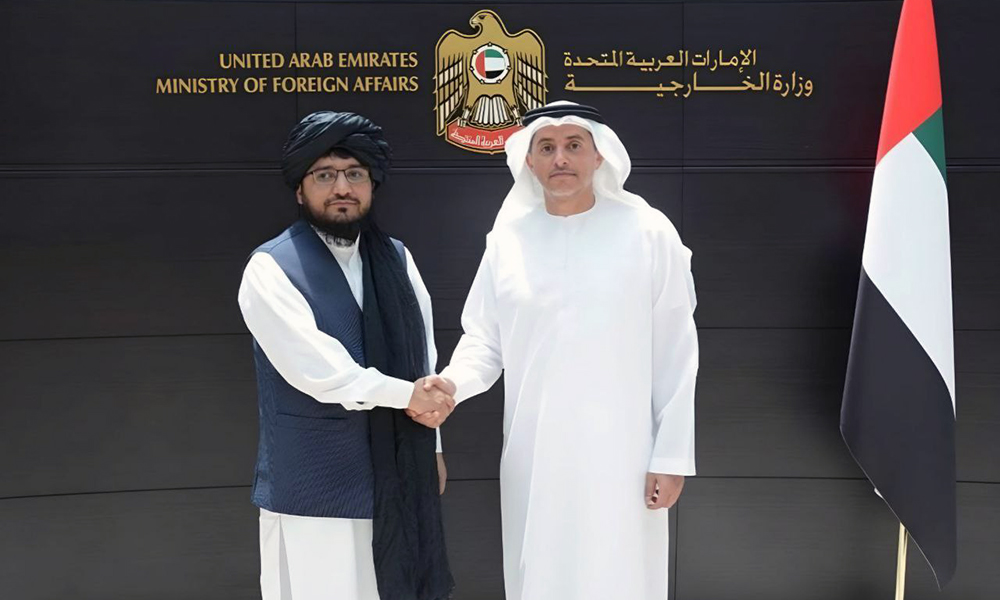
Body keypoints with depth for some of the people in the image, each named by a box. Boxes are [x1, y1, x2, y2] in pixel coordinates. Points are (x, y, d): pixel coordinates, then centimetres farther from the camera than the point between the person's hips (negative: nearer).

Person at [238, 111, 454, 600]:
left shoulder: (397, 258, 8)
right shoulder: (271, 268, -9)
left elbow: (423, 354, 11)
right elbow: (315, 368, -19)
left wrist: (432, 447, 11)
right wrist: (406, 395, -13)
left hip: (398, 478, 5)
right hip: (313, 488, -4)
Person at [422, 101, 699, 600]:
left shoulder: (647, 232, -5)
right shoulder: (508, 236, 2)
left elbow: (675, 352, -4)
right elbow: (484, 338, 5)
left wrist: (672, 454, -5)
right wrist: (453, 381, -15)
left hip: (620, 455, -2)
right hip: (533, 457, 3)